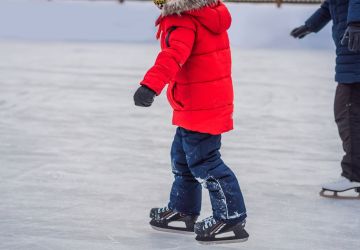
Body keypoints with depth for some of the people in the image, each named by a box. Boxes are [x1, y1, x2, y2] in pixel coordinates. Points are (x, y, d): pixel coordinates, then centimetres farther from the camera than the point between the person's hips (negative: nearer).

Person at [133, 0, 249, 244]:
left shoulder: (184, 23, -23)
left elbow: (174, 56, -38)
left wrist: (150, 85, -49)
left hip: (201, 108, -10)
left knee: (203, 161, -4)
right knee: (182, 157, 21)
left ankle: (232, 217, 2)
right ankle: (183, 210, 33)